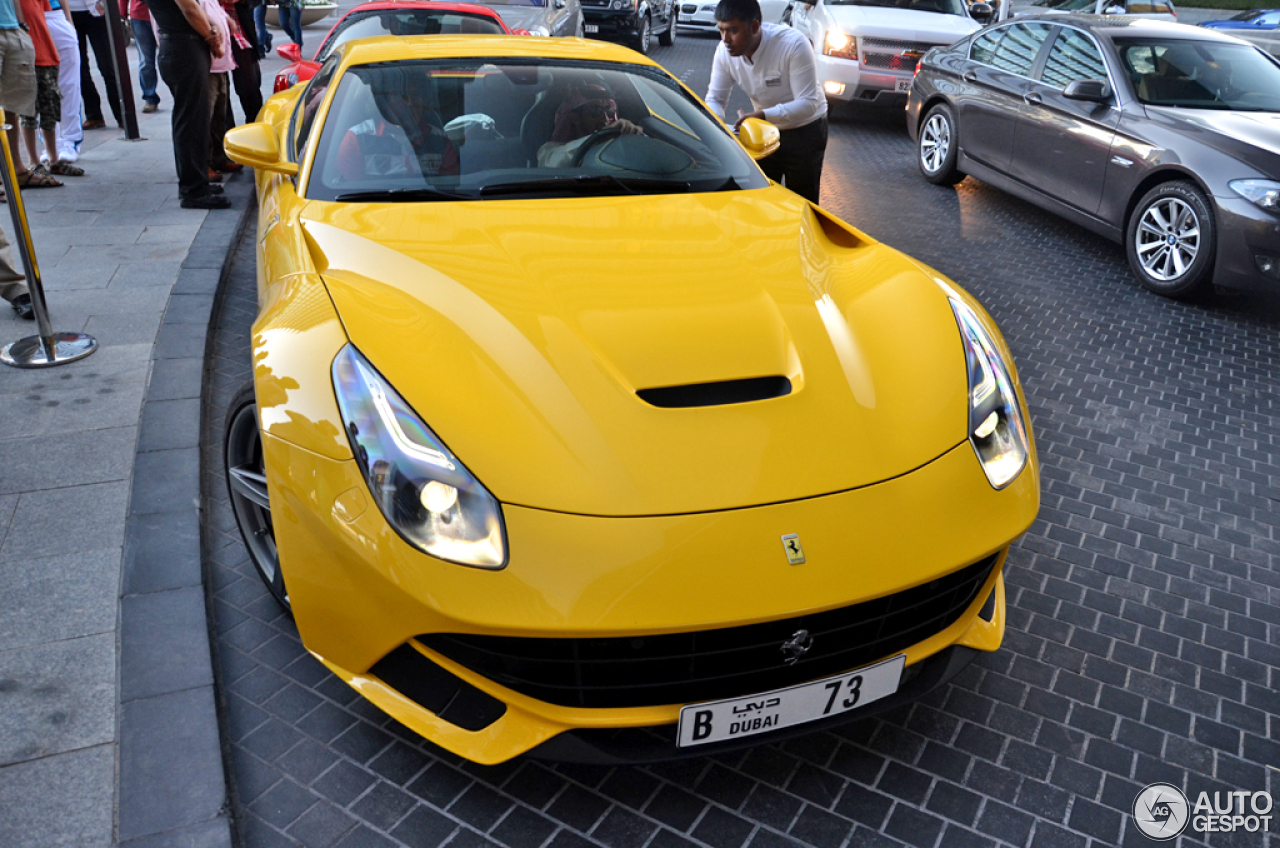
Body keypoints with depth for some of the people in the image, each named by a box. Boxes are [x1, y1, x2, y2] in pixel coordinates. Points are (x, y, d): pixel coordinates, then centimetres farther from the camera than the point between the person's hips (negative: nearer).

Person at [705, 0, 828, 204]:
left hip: (804, 132, -4)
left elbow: (808, 103, -31)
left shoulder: (794, 45, -30)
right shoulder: (724, 51, -16)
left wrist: (763, 115, -45)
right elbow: (714, 98, -7)